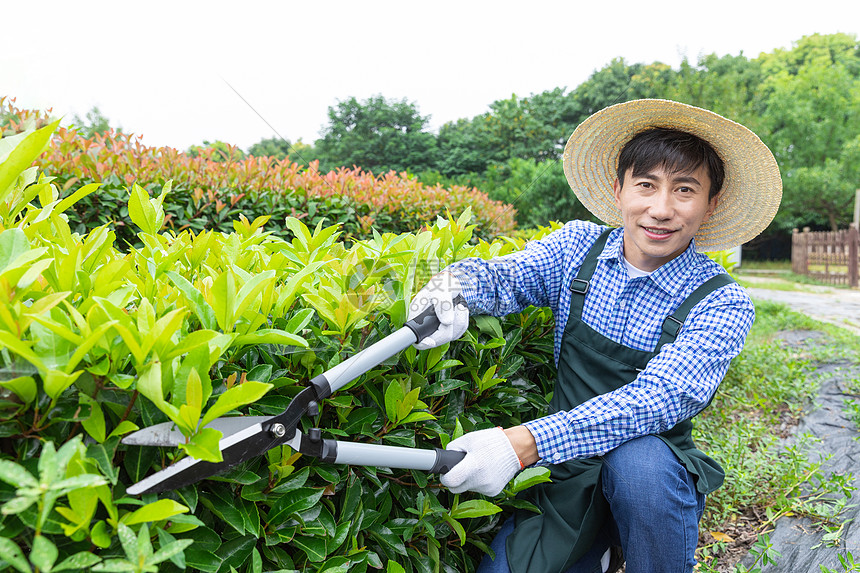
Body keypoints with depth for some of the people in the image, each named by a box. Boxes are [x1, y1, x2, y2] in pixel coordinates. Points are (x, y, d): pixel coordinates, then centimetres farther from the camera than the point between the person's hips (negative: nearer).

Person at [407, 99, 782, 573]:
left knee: (637, 458, -35)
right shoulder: (579, 246, -2)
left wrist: (524, 442, -38)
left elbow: (659, 399, -26)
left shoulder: (721, 303, -14)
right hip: (565, 474, 3)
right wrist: (454, 289, -37)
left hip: (657, 470, -2)